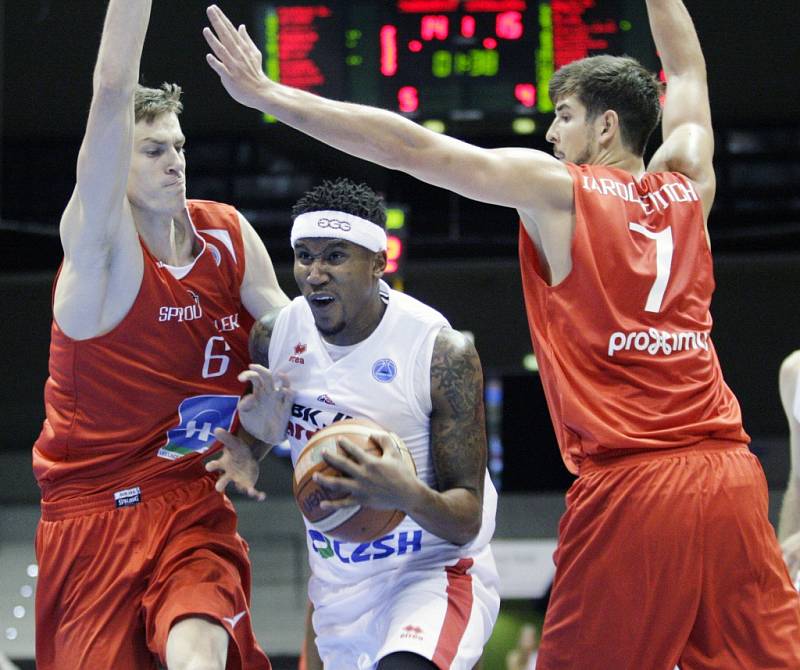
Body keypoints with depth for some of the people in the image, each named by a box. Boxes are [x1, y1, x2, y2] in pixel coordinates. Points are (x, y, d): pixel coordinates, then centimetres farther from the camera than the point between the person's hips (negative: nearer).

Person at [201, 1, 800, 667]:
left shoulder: (554, 187, 3)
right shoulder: (689, 188, 16)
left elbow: (407, 146, 2)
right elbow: (689, 73, 35)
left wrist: (269, 94, 7)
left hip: (628, 483, -5)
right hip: (730, 472, 5)